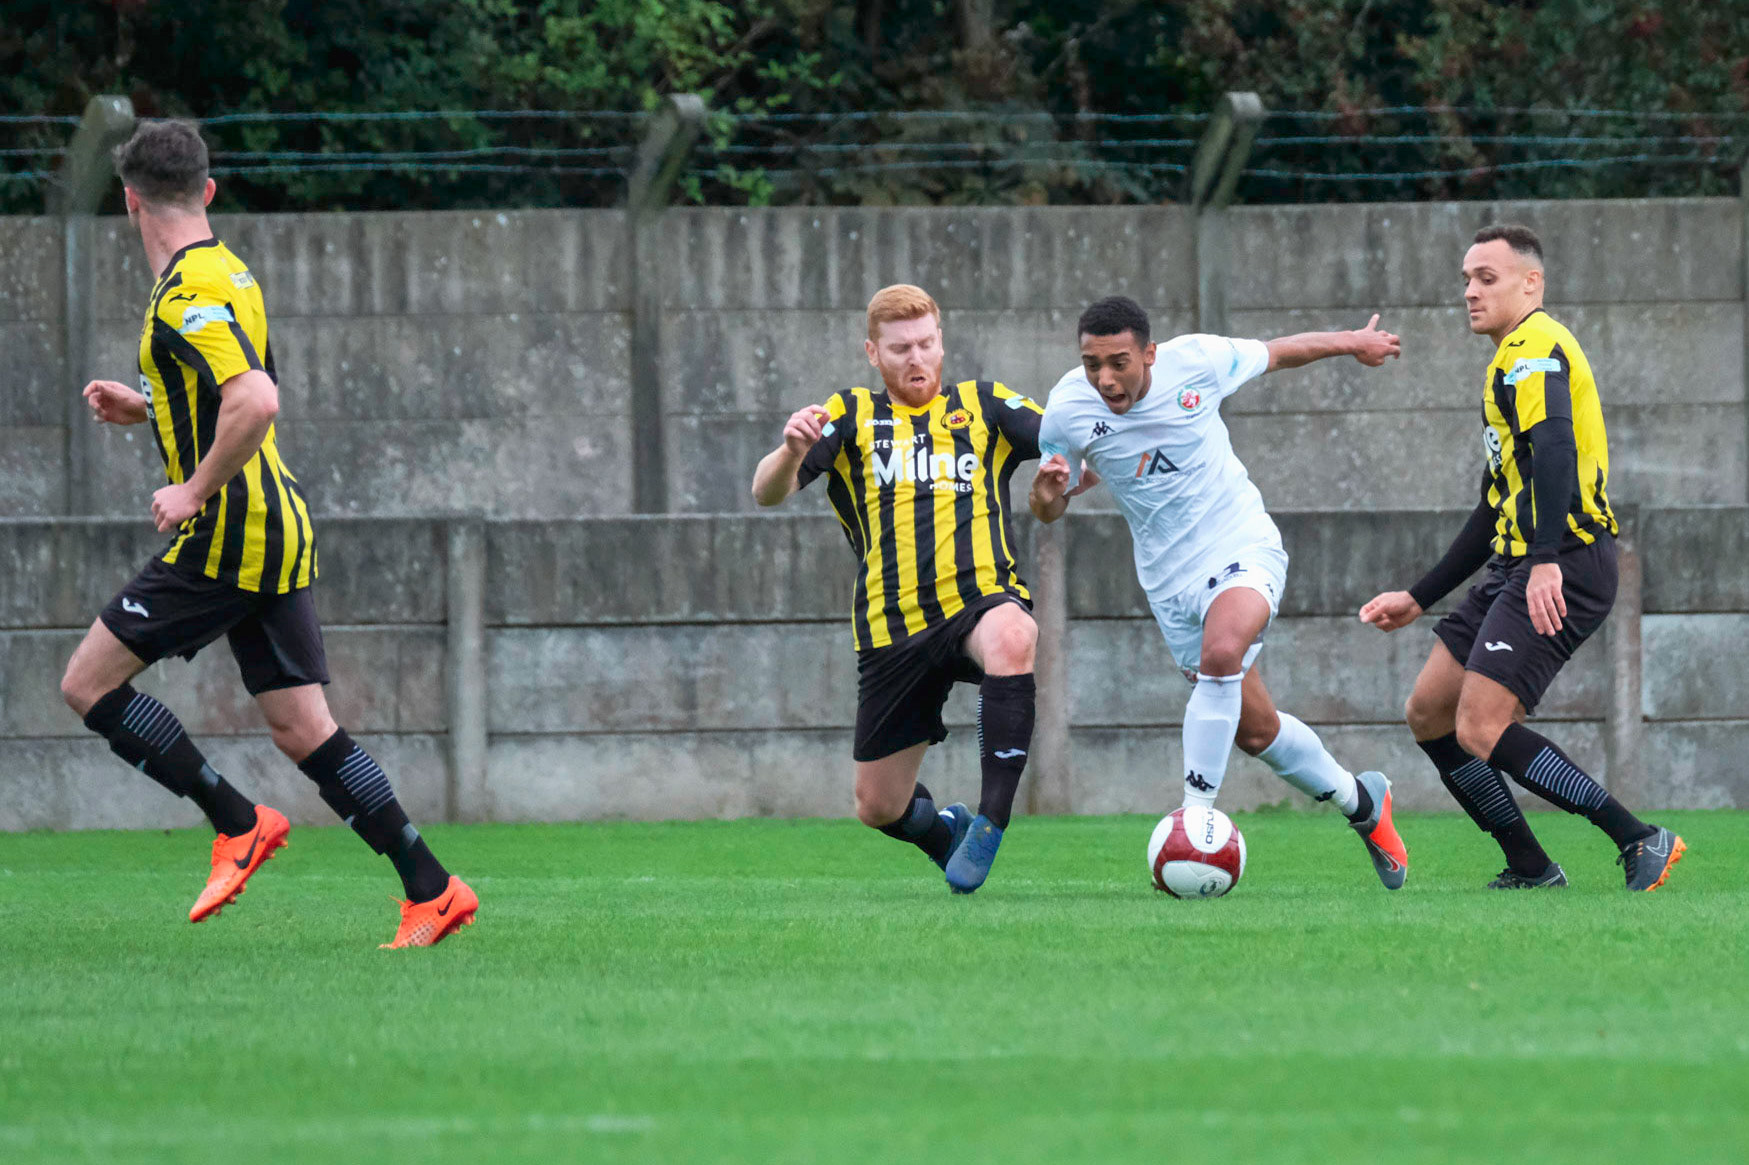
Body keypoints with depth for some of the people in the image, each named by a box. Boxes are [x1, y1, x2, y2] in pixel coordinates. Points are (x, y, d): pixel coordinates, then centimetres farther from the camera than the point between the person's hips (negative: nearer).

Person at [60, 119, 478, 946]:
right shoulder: (226, 272, 15)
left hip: (227, 534, -9)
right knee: (302, 729, 7)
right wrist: (144, 407, 22)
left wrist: (194, 491, -21)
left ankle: (238, 823, -3)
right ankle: (431, 891, 2)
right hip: (278, 534, 9)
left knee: (88, 684, -2)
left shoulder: (186, 297, -16)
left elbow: (255, 401, -30)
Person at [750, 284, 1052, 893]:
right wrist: (792, 451, -24)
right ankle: (945, 832, 42)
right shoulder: (852, 417, 11)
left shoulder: (984, 405, 13)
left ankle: (992, 818, -35)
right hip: (893, 631, 2)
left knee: (1010, 636, -40)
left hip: (980, 600, -2)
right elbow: (767, 492, -1)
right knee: (878, 808, 5)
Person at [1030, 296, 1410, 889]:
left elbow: (1273, 353, 6)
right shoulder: (1067, 411, -12)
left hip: (1244, 548, -3)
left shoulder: (1197, 361, -15)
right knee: (1255, 730, 8)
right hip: (1171, 578, 3)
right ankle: (1361, 803, 33)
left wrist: (1351, 342, 21)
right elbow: (1047, 510, 2)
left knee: (1221, 651, -35)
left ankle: (1194, 810, -27)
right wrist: (1047, 493, -23)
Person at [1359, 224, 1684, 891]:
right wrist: (1419, 598, 31)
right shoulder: (1512, 363, 26)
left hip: (1563, 570, -10)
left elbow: (1555, 447, -26)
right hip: (1518, 567, 10)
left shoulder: (1532, 347, -7)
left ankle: (1641, 843, -16)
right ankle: (1531, 869, 12)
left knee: (1481, 730, -19)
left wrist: (1546, 561, -38)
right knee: (1428, 715, 9)